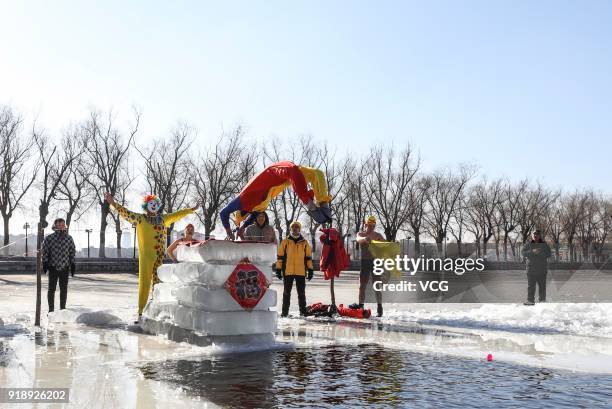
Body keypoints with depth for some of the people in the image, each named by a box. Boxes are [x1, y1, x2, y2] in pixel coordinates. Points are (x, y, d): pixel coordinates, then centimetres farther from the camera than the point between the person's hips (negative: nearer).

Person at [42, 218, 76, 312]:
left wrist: (72, 265, 5)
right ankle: (51, 309, 12)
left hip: (65, 268, 2)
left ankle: (62, 309, 18)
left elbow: (72, 252, 8)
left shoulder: (69, 238, 4)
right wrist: (44, 263, -8)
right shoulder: (49, 238, -3)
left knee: (64, 289, 8)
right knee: (51, 289, 4)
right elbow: (44, 251, -1)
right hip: (53, 267, -2)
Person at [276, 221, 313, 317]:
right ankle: (285, 311, 11)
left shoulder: (304, 243, 8)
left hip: (301, 272, 1)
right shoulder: (285, 242, 5)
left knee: (301, 293, 6)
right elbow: (280, 256, 5)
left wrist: (310, 270, 4)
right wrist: (278, 269, 0)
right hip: (288, 272, 0)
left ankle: (303, 311, 13)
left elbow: (309, 257, 9)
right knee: (286, 292, 6)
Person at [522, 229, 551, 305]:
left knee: (542, 286, 2)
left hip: (542, 270, 0)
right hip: (531, 269, 0)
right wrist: (532, 252, -19)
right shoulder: (528, 244, 8)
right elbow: (523, 253, -4)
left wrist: (540, 253, -16)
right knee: (531, 286, -2)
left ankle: (542, 300, 10)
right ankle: (530, 300, -1)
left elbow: (549, 254, -1)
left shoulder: (544, 245, 8)